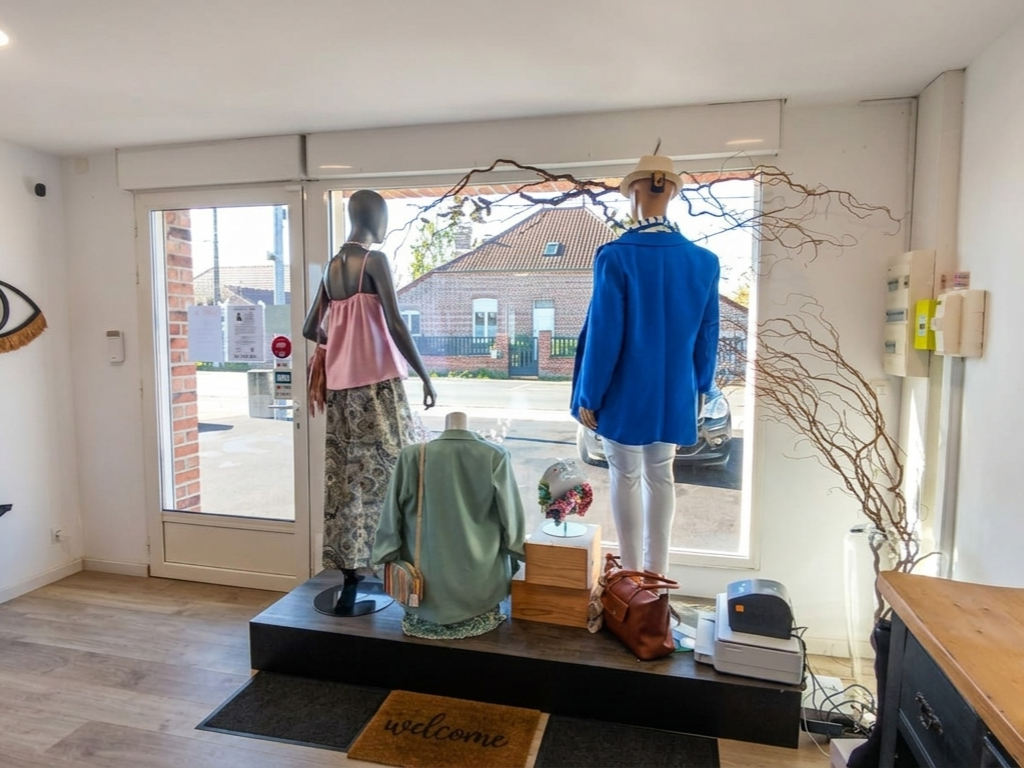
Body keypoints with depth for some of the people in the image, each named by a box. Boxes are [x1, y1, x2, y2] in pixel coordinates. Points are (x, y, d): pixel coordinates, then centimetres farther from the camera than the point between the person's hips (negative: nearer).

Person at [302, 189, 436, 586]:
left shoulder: (331, 267, 13)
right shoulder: (374, 260, -8)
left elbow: (311, 330, 16)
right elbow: (395, 325, -15)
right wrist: (425, 376, -9)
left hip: (340, 384, 7)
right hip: (377, 382, -7)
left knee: (346, 472, 9)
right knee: (391, 468, -1)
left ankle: (348, 567, 17)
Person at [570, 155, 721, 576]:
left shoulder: (616, 256, -16)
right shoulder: (704, 260, -2)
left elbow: (604, 333, -16)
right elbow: (707, 334, 4)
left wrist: (588, 396, -6)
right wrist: (699, 387, 17)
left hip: (626, 393, -4)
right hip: (674, 392, 4)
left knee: (626, 476, 9)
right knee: (661, 474, 16)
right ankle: (657, 571, 27)